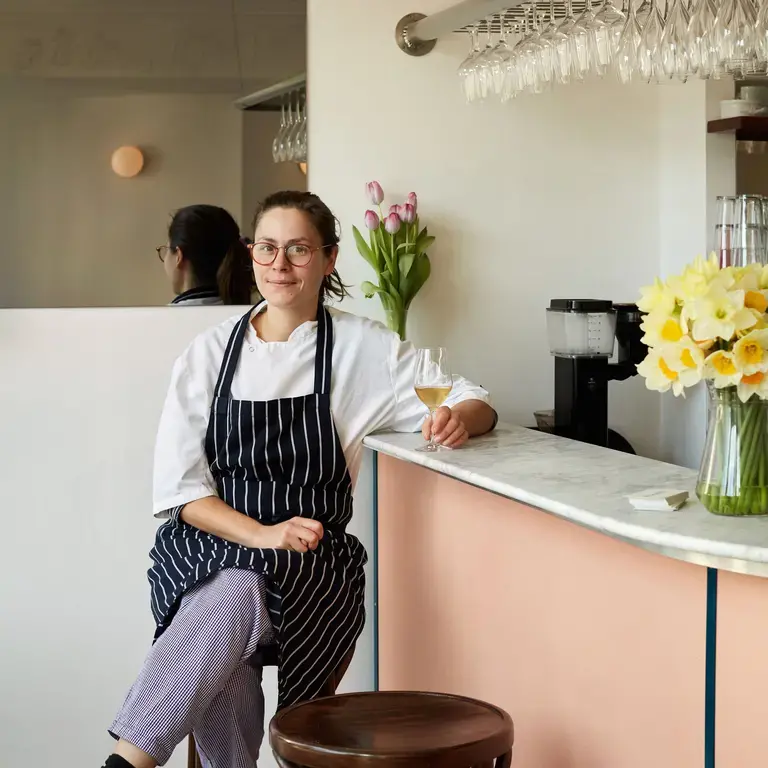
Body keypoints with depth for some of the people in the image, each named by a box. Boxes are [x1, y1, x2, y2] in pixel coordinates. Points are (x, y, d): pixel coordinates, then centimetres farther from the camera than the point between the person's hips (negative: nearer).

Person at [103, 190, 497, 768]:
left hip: (311, 561, -1)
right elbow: (179, 488, 3)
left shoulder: (366, 349, 5)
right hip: (210, 547, 1)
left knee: (235, 594, -36)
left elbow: (477, 405, 7)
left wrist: (459, 419, -20)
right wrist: (261, 534, -15)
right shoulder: (210, 353, 8)